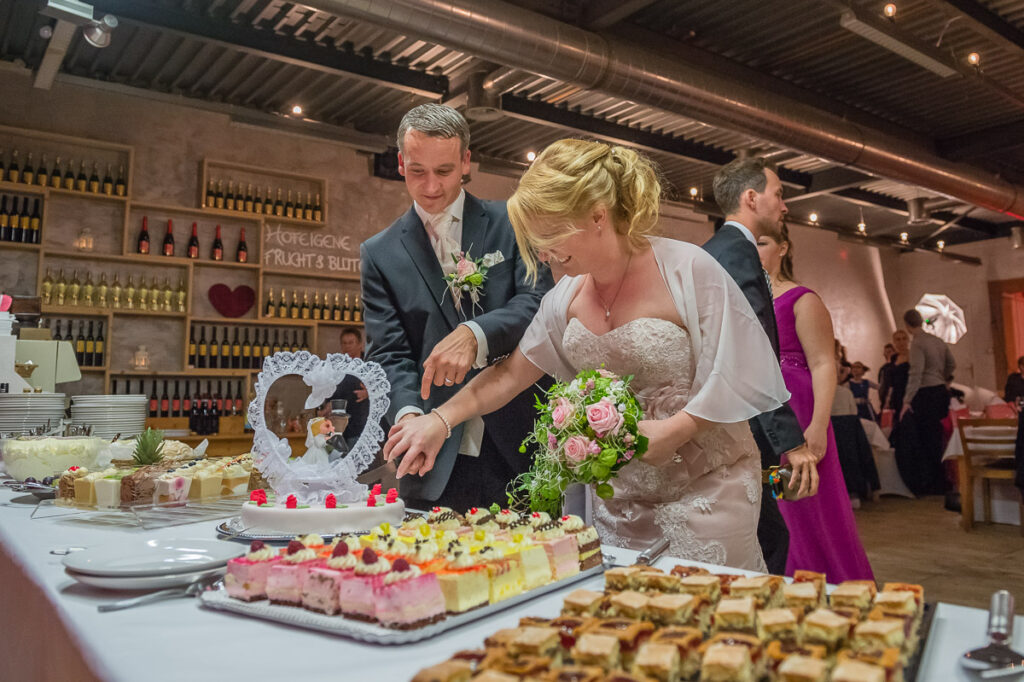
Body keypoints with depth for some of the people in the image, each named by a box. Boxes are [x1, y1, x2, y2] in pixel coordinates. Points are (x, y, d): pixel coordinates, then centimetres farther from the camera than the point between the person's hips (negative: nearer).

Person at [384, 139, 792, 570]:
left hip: (704, 489, -4)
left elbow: (740, 378, -10)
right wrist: (441, 419, -3)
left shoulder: (688, 271, -14)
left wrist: (672, 431, -19)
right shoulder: (568, 294, 2)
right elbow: (512, 373, 7)